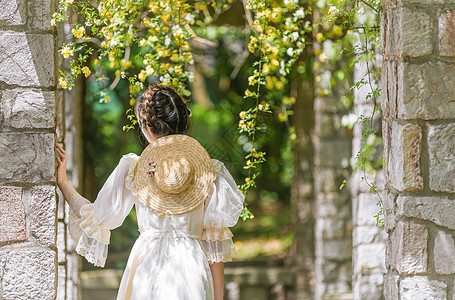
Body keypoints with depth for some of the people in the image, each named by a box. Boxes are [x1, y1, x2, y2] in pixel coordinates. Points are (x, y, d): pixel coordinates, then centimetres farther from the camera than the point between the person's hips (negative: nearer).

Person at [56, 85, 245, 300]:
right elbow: (215, 242, -1)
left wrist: (62, 182, 18)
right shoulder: (209, 170, -1)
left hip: (146, 268, 0)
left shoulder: (131, 168, -2)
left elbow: (95, 218, 7)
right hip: (191, 268, 0)